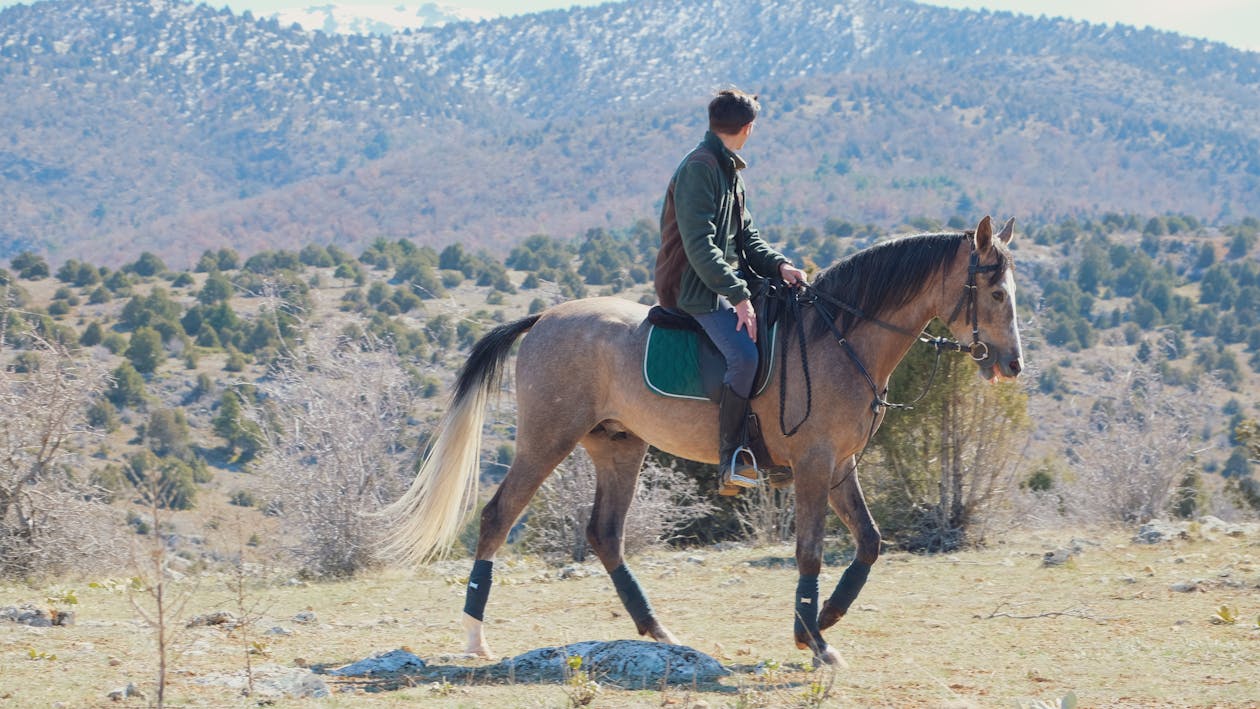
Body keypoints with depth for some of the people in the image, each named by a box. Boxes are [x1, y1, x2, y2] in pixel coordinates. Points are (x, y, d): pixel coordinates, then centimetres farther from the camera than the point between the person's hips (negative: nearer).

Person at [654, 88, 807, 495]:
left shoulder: (728, 169, 18)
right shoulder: (699, 168, -14)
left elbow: (746, 236, 19)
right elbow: (699, 245, -22)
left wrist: (778, 265, -1)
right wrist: (737, 295, -26)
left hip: (729, 280, 10)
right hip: (696, 289, -10)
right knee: (744, 353, -29)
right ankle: (731, 460, -23)